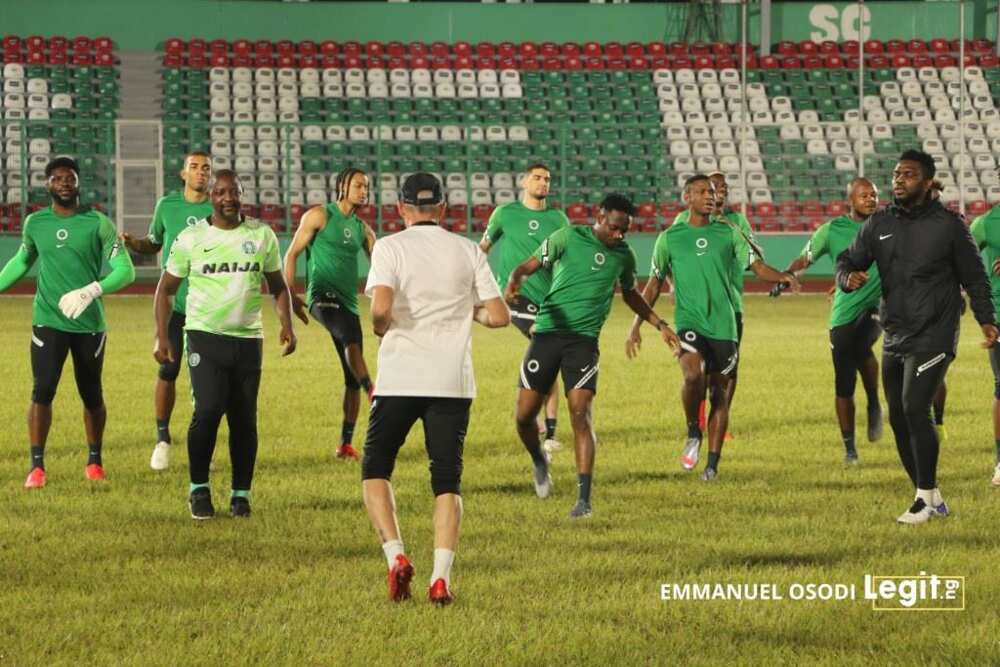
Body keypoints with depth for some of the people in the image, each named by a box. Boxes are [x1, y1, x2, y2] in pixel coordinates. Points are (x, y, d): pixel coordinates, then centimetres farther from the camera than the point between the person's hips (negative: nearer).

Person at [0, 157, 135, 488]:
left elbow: (125, 271, -10)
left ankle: (94, 460, 29)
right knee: (43, 390, -12)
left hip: (89, 323, -1)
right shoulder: (35, 223, 4)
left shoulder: (98, 223, -6)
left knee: (91, 395, 10)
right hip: (48, 321, 1)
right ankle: (36, 466, -6)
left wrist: (90, 292, -24)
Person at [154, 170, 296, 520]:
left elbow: (277, 286, 17)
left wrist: (286, 325, 1)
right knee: (208, 409, -16)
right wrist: (161, 336, 0)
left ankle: (241, 493, 15)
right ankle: (199, 488, 1)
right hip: (205, 334, -2)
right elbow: (166, 288, 9)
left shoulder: (262, 235, 6)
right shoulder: (190, 239, 1)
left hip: (248, 337, 2)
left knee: (244, 419, 2)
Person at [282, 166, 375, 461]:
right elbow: (291, 254, 1)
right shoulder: (319, 216, 1)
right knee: (352, 339, -36)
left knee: (352, 379, 4)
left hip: (348, 303, 6)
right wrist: (291, 295, -7)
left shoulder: (362, 229, 17)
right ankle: (374, 395, -46)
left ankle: (345, 444, 10)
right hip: (322, 296, -6)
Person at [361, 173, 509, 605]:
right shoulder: (468, 251, 6)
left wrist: (380, 328, 3)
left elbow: (381, 308, -17)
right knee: (447, 480, 7)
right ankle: (441, 577, -6)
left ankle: (395, 555, -6)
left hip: (400, 378, -2)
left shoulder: (389, 247, -2)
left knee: (375, 469, 12)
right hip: (453, 381, 2)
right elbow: (499, 316, 2)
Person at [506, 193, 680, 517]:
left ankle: (584, 499, -12)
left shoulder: (624, 255, 9)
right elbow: (528, 266, -4)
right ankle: (539, 462, 34)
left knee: (580, 416, -13)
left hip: (584, 341, 1)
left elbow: (630, 294, 28)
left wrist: (660, 325, 28)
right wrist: (514, 282, -26)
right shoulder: (568, 238, -2)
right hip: (548, 332, -1)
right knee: (525, 415, 0)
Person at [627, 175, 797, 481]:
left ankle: (713, 464, 13)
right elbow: (655, 283, 11)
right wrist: (636, 326, 8)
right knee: (693, 375, -28)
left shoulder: (728, 233, 7)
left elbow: (756, 266, 3)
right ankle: (693, 432, -1)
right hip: (688, 321, -2)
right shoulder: (669, 238, 5)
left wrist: (783, 276, -18)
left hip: (723, 324, 2)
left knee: (719, 393, 4)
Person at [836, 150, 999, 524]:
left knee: (914, 410, -17)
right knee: (899, 419, 7)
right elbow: (848, 260, 11)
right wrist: (848, 277, -12)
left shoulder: (947, 225, -3)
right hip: (894, 338, 6)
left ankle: (926, 498, -7)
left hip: (933, 336, -6)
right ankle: (934, 501, 18)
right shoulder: (880, 224, 7)